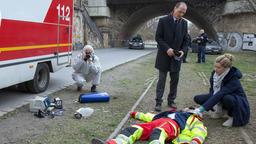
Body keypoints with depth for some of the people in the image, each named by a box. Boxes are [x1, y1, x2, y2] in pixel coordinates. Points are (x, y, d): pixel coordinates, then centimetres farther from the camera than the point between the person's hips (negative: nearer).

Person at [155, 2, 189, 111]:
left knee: (175, 80, 8)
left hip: (176, 57, 4)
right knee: (162, 80, 1)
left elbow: (185, 40, 9)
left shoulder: (184, 23, 5)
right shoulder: (163, 20, -6)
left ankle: (171, 101, 21)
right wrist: (167, 49, -19)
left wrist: (183, 50, -9)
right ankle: (158, 102, 7)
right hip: (164, 56, -4)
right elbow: (158, 37, -8)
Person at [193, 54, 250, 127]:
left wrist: (202, 108, -48)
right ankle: (220, 110, 7)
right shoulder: (215, 73, -12)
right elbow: (212, 90, -4)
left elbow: (220, 94, -41)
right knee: (197, 98, -9)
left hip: (238, 102, -6)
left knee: (226, 98, -41)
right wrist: (214, 105, -25)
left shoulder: (233, 79, -32)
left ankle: (232, 117, -10)